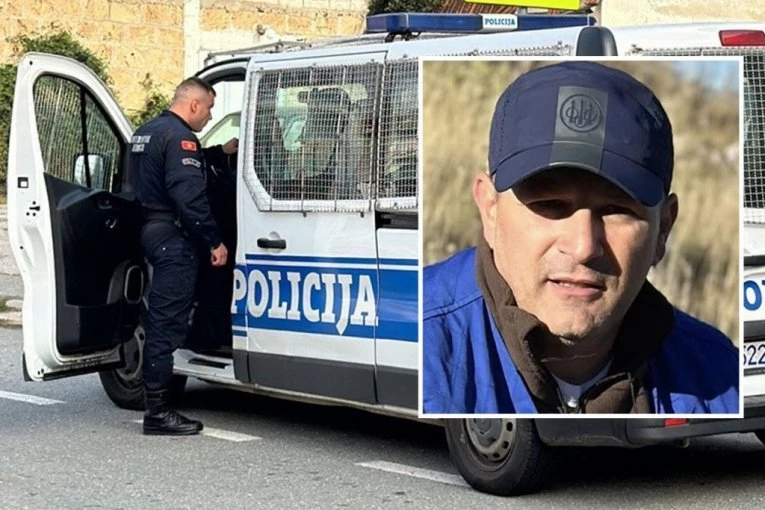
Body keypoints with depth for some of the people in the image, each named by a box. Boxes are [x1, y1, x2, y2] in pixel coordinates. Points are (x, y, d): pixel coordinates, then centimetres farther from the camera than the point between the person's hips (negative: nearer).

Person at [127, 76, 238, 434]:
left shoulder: (145, 133, 17)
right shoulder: (179, 136, -15)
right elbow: (189, 196, -24)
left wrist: (221, 152, 30)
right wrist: (214, 241, -19)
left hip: (151, 229, 11)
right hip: (173, 235, -11)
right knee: (167, 323, -9)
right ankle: (158, 412, -7)